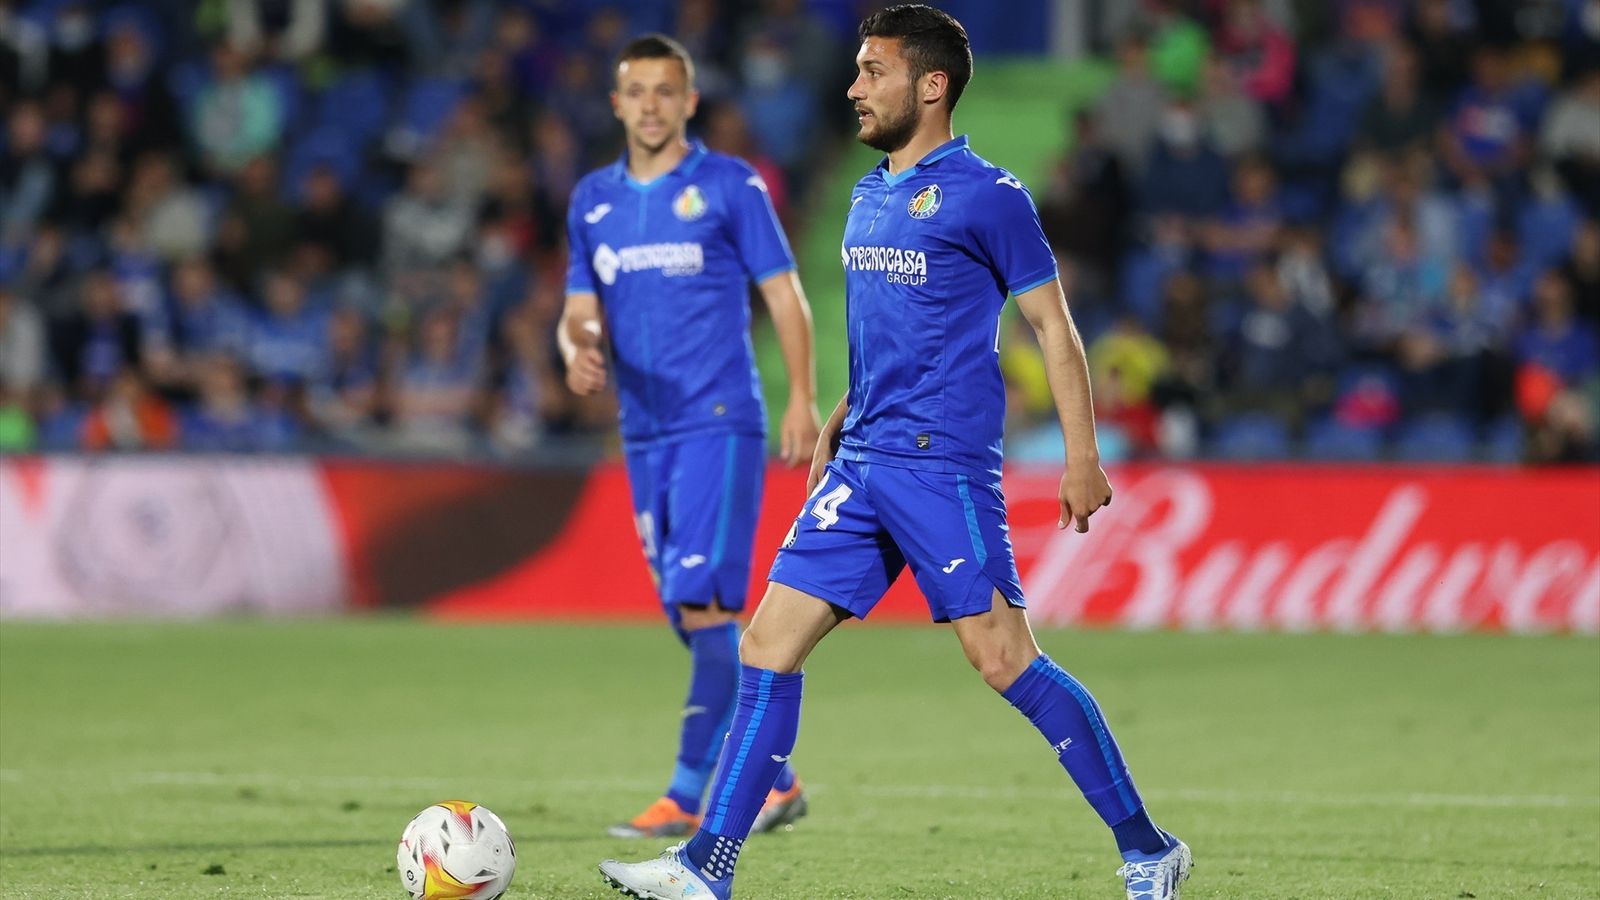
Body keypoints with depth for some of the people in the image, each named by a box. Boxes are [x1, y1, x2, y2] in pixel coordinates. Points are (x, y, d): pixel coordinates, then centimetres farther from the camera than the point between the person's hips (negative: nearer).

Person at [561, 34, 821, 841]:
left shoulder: (729, 186, -2)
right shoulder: (594, 199, 13)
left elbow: (784, 296, -1)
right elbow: (581, 311, 15)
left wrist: (803, 398, -9)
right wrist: (578, 350, -9)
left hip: (719, 420, -6)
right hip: (645, 433, 6)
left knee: (704, 602, -16)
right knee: (695, 619, 7)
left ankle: (690, 794, -16)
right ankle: (771, 780, 17)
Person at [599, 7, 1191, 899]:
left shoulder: (986, 194, -6)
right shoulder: (869, 198, 16)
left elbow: (1054, 326, -5)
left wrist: (1084, 458, -10)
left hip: (943, 463, -8)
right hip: (862, 463, 8)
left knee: (1004, 658, -11)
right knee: (770, 641, 1)